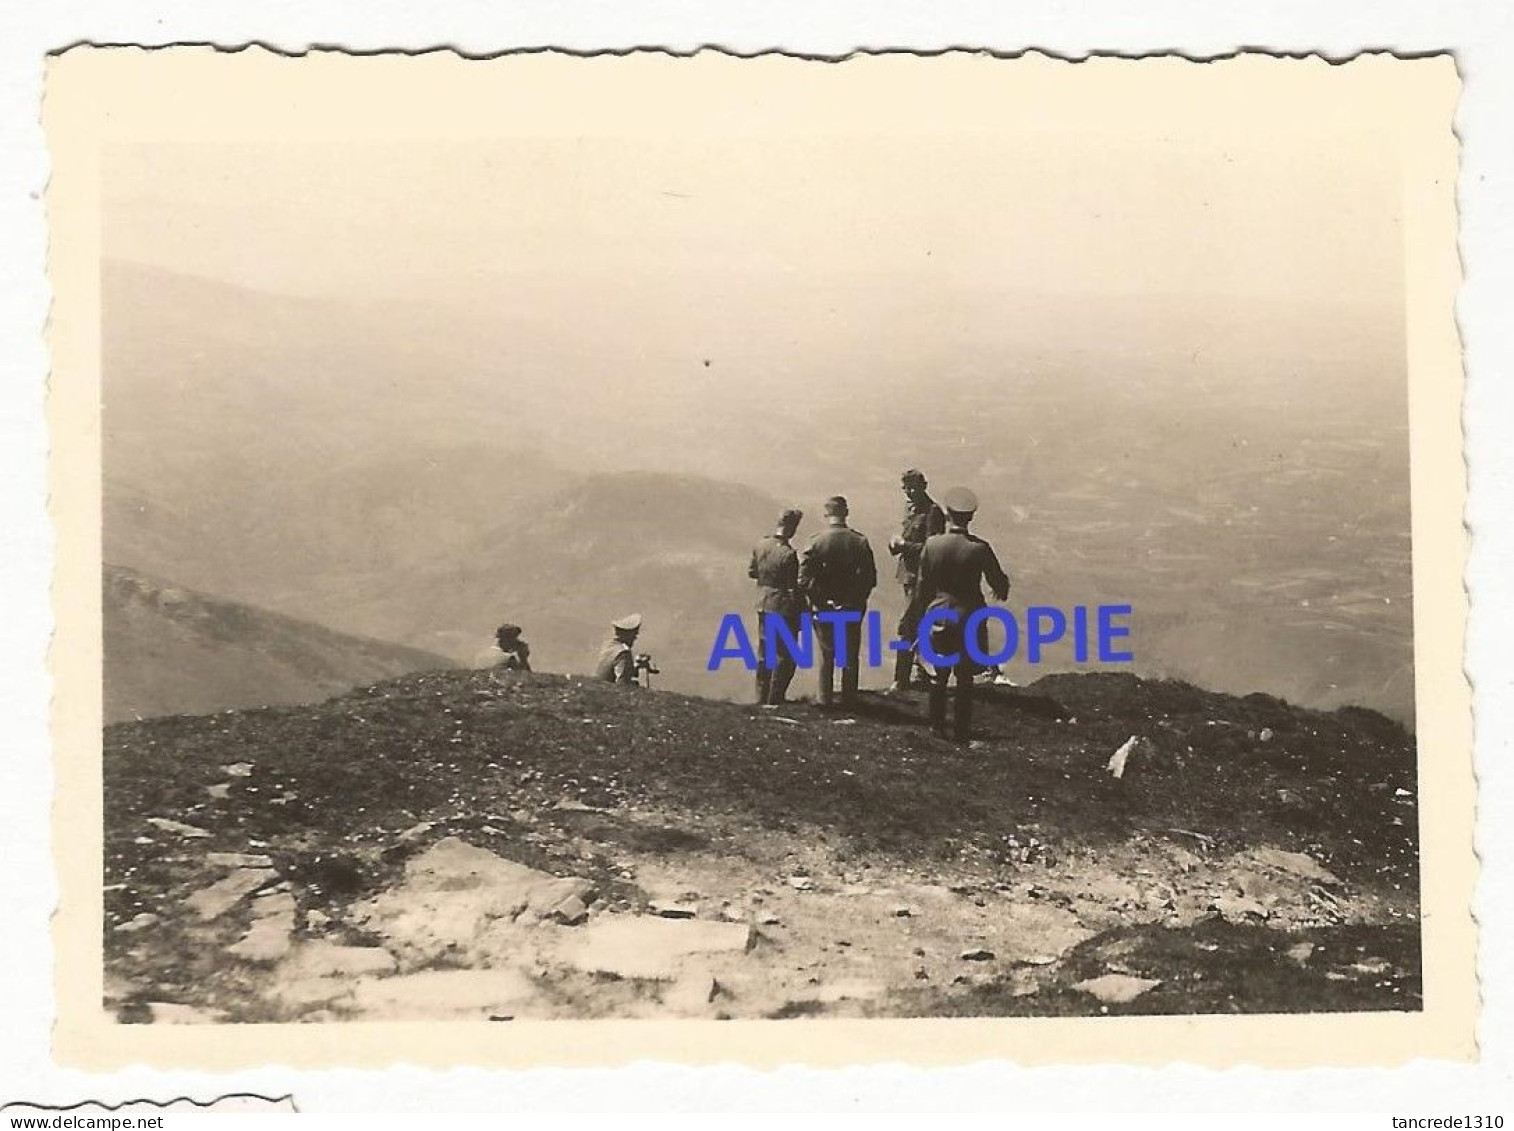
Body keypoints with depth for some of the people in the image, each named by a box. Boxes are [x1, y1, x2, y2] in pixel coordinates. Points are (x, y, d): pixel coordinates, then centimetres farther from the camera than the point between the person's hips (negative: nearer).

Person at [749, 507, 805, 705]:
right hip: (784, 609, -7)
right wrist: (801, 614, -10)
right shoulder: (789, 554, -22)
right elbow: (794, 589, -19)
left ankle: (762, 695, 26)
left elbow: (751, 572, 11)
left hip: (763, 606, 7)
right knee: (785, 655, 6)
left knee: (764, 653, 18)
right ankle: (775, 698, 8)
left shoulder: (760, 546, -2)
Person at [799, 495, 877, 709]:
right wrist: (858, 599, 4)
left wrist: (819, 602, -6)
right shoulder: (860, 541, -9)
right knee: (851, 655, 14)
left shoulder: (815, 542, -13)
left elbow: (803, 579, -15)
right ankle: (848, 698, 19)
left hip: (823, 609, -1)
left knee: (826, 655, 13)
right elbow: (871, 578, -8)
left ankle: (825, 698, 17)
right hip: (853, 609, 1)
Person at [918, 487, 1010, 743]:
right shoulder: (979, 548, -14)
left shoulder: (931, 545, -8)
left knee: (939, 674, 16)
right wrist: (1000, 592, 20)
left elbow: (923, 585, 0)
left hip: (938, 617, 2)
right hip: (969, 618, -2)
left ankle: (937, 725, 22)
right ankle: (961, 730, 10)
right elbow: (999, 582, -4)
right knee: (965, 678, 7)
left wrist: (929, 608, 16)